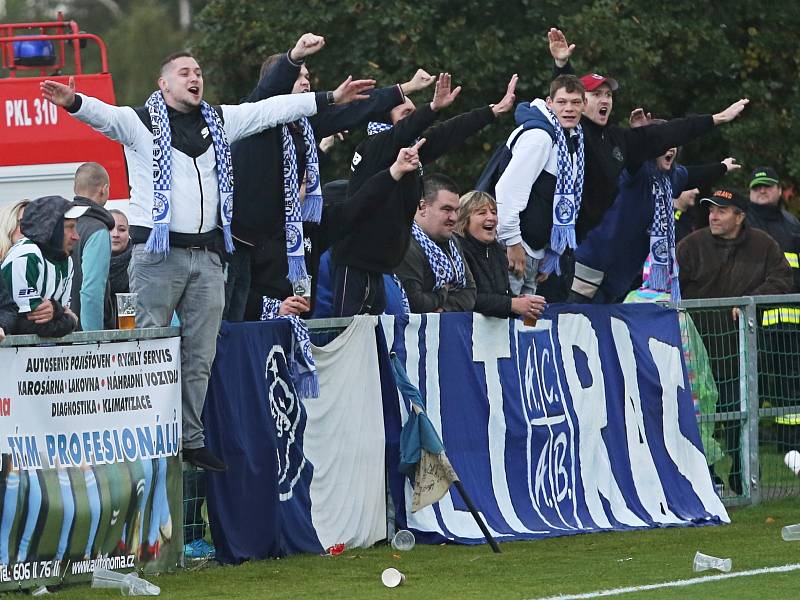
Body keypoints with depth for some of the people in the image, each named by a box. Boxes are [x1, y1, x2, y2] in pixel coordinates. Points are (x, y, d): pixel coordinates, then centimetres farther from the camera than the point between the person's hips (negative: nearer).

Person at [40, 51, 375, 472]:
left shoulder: (220, 121, 16)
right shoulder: (140, 122, 0)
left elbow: (272, 109, 18)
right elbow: (103, 115, -18)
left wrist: (329, 99, 17)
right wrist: (74, 103, -40)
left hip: (206, 254, 5)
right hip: (158, 252, -5)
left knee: (200, 357, 7)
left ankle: (191, 441, 13)